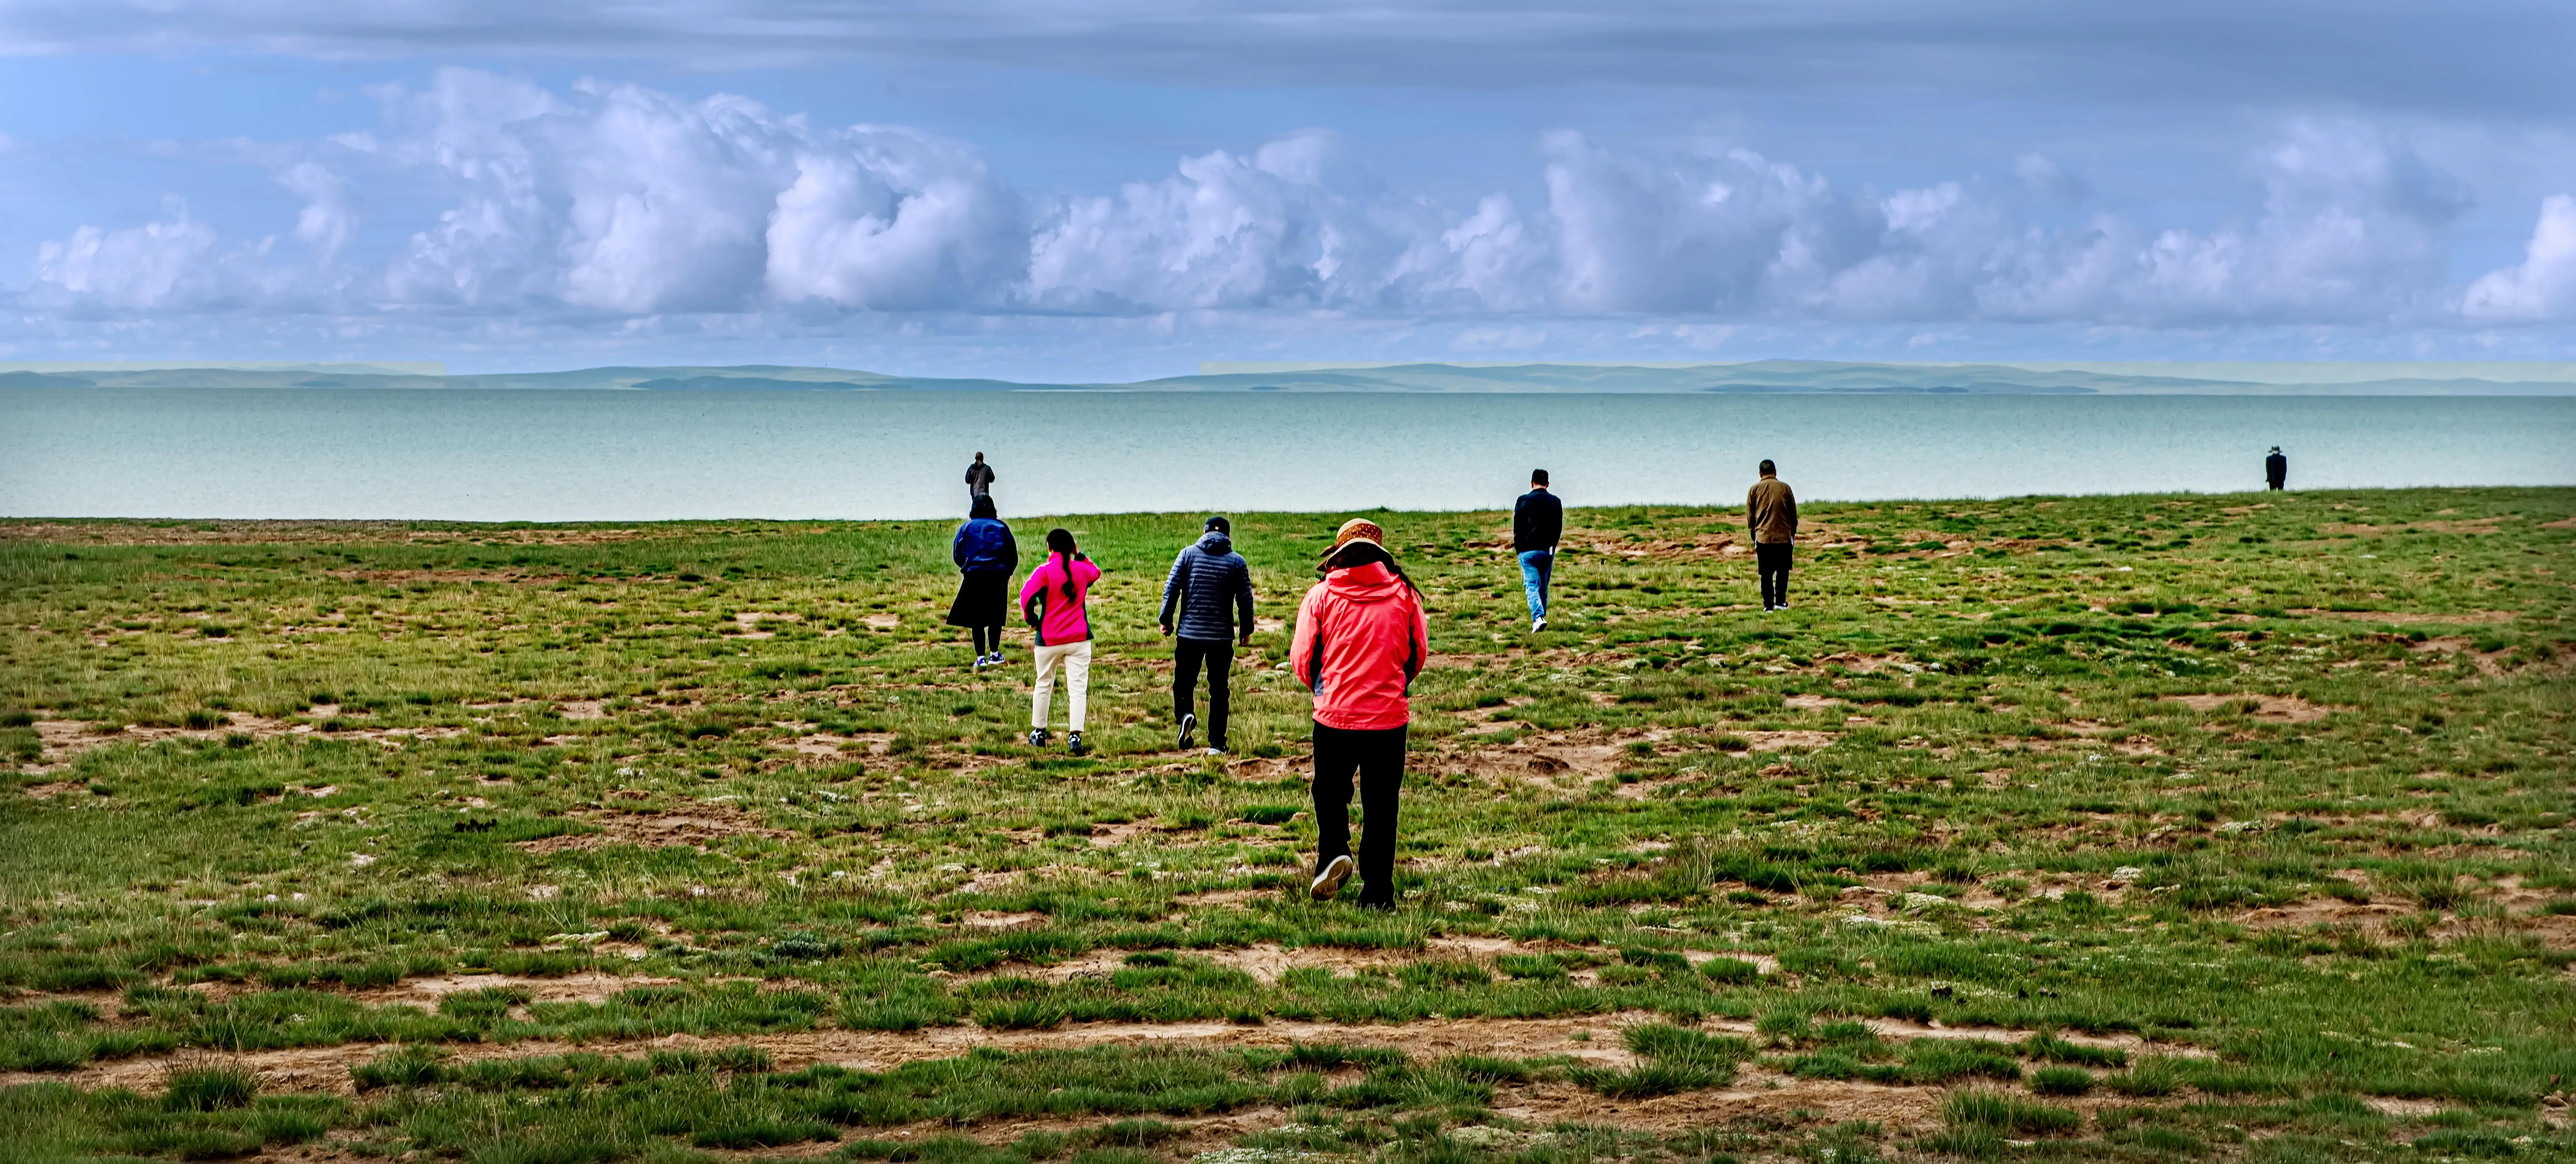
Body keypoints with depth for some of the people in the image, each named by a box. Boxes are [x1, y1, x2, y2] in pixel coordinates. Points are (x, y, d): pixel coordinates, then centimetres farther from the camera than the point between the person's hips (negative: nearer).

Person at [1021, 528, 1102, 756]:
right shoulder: (1082, 569, 2)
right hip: (1079, 639, 1)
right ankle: (1075, 737, -12)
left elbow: (1027, 596, -21)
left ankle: (1039, 733, 28)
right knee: (1077, 689, -1)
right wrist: (1080, 556, 21)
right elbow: (1096, 573, 27)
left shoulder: (1045, 571, -10)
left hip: (1049, 640, -1)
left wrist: (1032, 620, -5)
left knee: (1044, 685, 17)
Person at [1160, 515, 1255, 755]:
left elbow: (1171, 587, -3)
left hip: (1189, 633, 0)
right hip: (1222, 636, 0)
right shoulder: (1237, 562, 1)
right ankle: (1216, 743, 7)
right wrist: (1247, 630, 14)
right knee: (1219, 690, 8)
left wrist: (1167, 619, 7)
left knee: (1184, 682, 12)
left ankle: (1185, 715, -18)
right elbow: (1245, 600, 2)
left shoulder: (1188, 554, 1)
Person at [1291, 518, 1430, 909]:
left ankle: (1334, 853, -8)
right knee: (1381, 807, 8)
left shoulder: (1322, 595, -3)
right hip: (1390, 716, 1)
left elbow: (1301, 659, 0)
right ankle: (1377, 896, 9)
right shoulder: (1403, 593, 1)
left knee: (1330, 794, 18)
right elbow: (1420, 653, 8)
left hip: (1335, 715, -1)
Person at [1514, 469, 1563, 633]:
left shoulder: (1523, 501, -4)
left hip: (1528, 551, -3)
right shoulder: (1556, 502, 5)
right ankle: (1540, 617, 21)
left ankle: (1538, 618, -24)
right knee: (1544, 587, 15)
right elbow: (1559, 529, 9)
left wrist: (1519, 549, 9)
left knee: (1532, 586, -6)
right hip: (1548, 551, 3)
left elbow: (1517, 528, -2)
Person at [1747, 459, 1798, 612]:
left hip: (1763, 537, 0)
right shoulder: (1785, 488, 2)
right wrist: (1793, 532, 18)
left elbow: (1749, 516, 5)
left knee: (1766, 574, 5)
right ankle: (1781, 601, 5)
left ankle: (1768, 605, 4)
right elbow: (1793, 514, 6)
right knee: (1783, 571, 14)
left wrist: (1754, 534, 18)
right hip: (1784, 536, 0)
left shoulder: (1755, 490, 2)